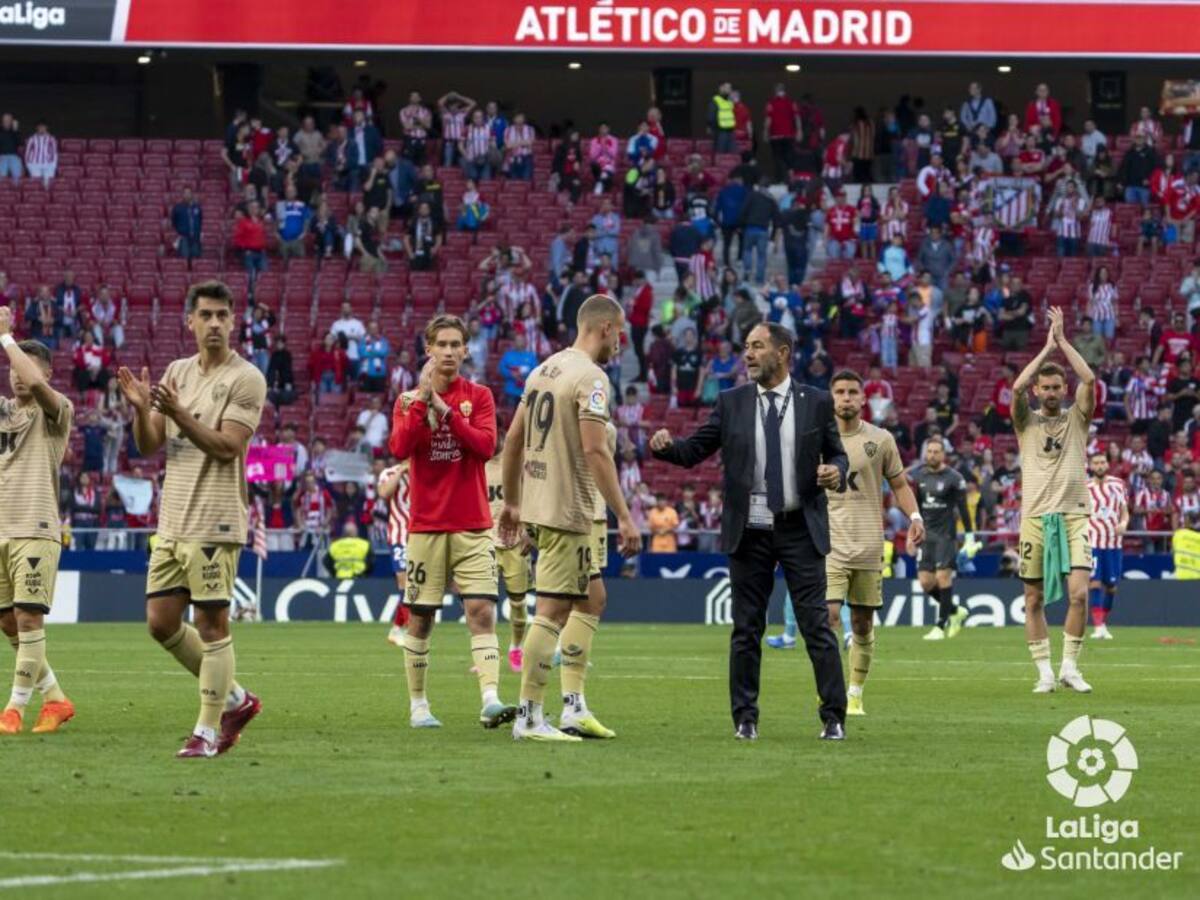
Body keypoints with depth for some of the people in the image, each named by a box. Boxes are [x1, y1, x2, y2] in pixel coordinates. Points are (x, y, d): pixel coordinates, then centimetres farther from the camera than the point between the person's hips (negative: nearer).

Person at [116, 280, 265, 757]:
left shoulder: (245, 378, -7)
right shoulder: (177, 372, 13)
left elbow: (227, 447, -16)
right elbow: (149, 446, 13)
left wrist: (179, 413, -25)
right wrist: (141, 410, -7)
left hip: (214, 522, -7)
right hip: (172, 521, 7)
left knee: (210, 623, -5)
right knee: (161, 621, 7)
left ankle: (208, 729, 2)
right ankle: (235, 699, 22)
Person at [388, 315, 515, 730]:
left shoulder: (479, 396, 5)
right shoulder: (410, 399, 5)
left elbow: (486, 445, -10)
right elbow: (399, 448, -11)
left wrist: (446, 409, -16)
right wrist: (422, 400, -17)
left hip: (472, 525, 0)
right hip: (426, 525, 0)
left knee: (481, 610, -12)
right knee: (420, 616, 3)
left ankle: (490, 700, -21)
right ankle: (418, 704, 13)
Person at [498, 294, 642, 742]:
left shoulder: (545, 369, 14)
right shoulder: (590, 377, -13)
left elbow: (513, 440, 18)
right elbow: (594, 450, -21)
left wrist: (511, 502, 26)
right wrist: (624, 517, -20)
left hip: (536, 502, 9)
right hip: (566, 510, -9)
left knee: (591, 600, 17)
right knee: (552, 611, -5)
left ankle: (573, 708, 15)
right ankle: (529, 718, -3)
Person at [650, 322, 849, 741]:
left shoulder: (816, 402, 3)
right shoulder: (732, 403, 5)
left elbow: (837, 453, 10)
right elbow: (694, 450, 3)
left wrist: (836, 470, -12)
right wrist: (667, 446, -17)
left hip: (800, 529, -1)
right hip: (749, 532, 2)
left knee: (817, 625, -3)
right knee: (746, 629, 5)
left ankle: (834, 717, 1)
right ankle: (745, 718, 12)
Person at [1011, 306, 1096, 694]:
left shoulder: (1076, 419, 9)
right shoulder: (1026, 423, 8)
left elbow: (1089, 381, -6)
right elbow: (1016, 388, -10)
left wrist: (1063, 340, -3)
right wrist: (1047, 347, -5)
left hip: (1073, 517, 0)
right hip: (1035, 517, 0)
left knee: (1078, 593, -14)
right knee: (1034, 599, 1)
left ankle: (1069, 667, -3)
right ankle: (1044, 672, 8)